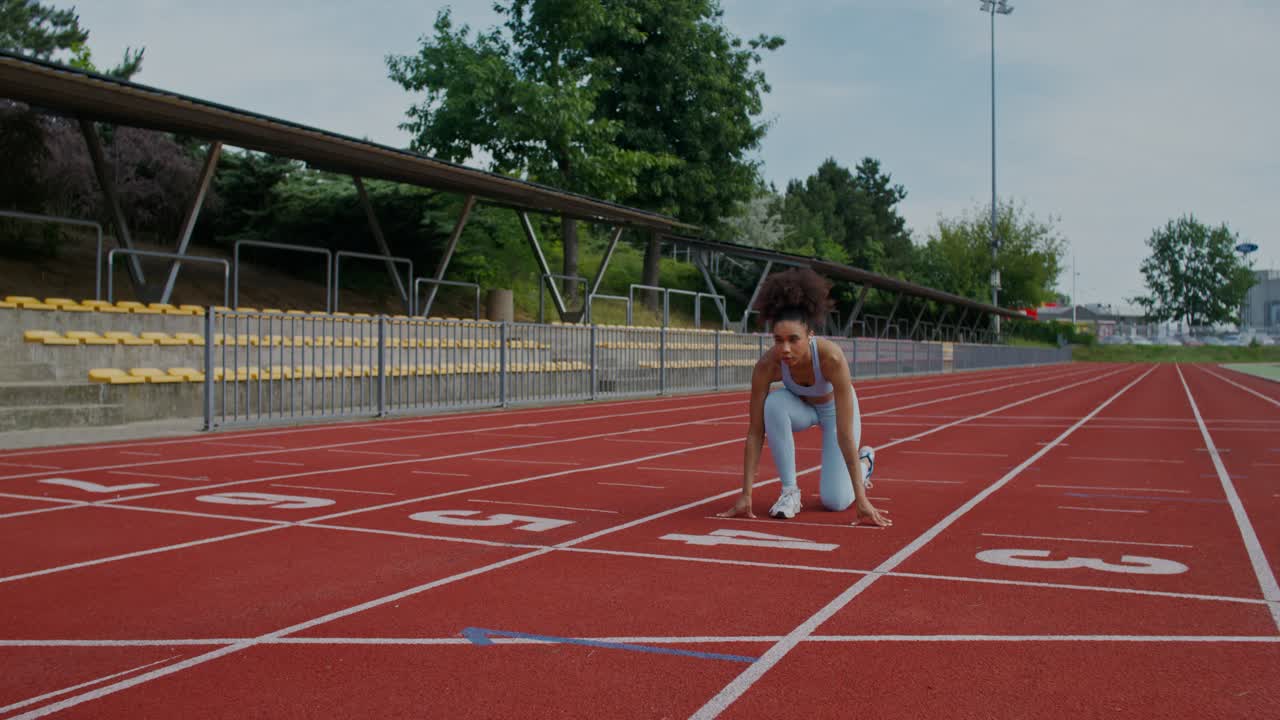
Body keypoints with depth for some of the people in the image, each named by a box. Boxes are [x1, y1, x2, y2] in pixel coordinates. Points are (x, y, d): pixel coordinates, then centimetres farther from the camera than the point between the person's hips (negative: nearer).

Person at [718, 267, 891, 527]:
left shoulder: (832, 357, -42)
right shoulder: (767, 365, -35)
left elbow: (845, 434, -41)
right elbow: (755, 432, -29)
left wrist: (861, 498, -40)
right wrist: (746, 495, -31)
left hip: (835, 407, -2)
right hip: (800, 406, 2)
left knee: (835, 501, -11)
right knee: (774, 403, -35)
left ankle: (864, 460, 23)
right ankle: (789, 490, -19)